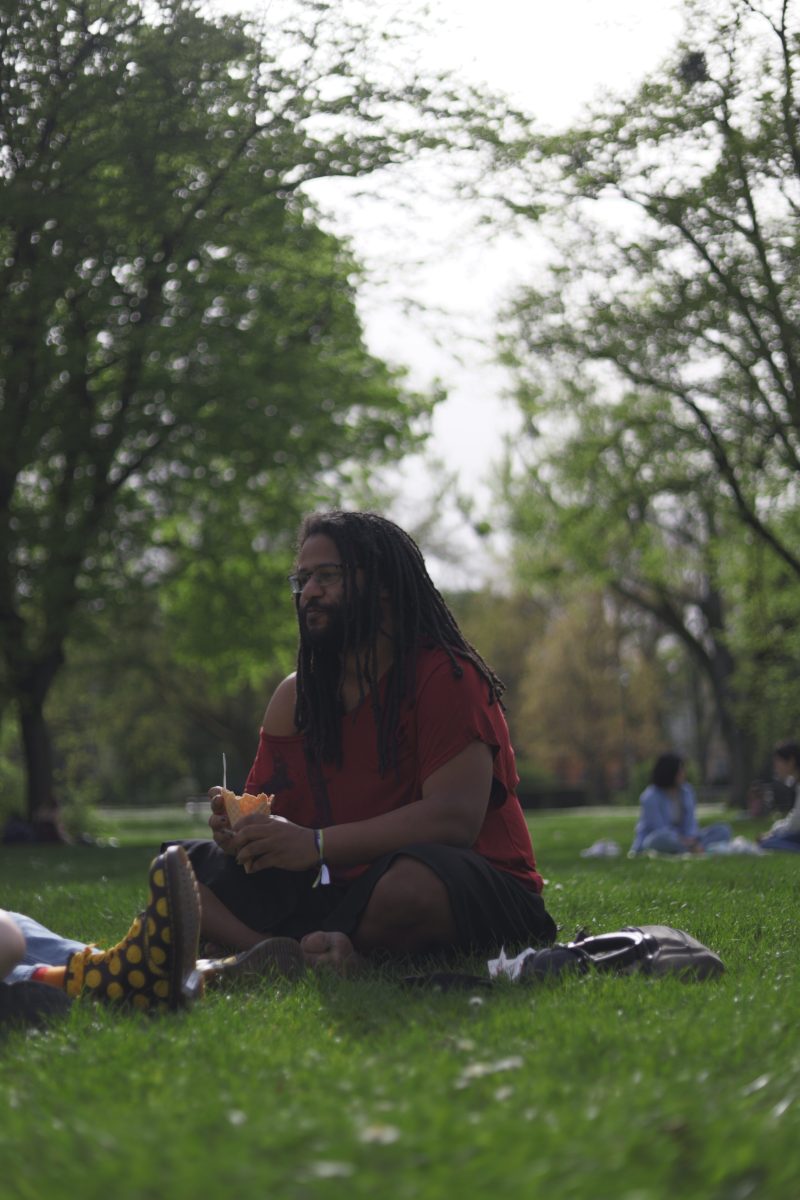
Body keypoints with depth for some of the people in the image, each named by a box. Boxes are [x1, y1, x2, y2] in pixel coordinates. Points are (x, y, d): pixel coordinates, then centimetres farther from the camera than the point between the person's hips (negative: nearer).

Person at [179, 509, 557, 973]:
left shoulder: (447, 678, -10)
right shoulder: (295, 696, 11)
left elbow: (454, 818, -23)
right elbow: (268, 813, 11)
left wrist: (317, 845, -28)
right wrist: (237, 828, -15)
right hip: (346, 893, 7)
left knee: (408, 881, -42)